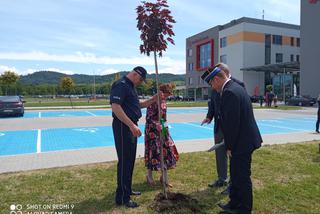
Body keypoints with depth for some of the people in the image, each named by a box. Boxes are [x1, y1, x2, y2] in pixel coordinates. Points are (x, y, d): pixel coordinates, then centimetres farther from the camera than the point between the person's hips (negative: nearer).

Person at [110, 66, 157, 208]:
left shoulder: (130, 87, 17)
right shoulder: (121, 85, -15)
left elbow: (137, 105, 24)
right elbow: (115, 107, -26)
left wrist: (152, 100, 11)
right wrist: (132, 125, -29)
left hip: (131, 126, 10)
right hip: (123, 126, -10)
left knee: (130, 160, 17)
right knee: (124, 161, -4)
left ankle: (127, 190, 31)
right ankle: (122, 197, 7)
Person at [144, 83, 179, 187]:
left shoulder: (163, 102, 7)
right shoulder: (153, 102, -17)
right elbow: (149, 118, -19)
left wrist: (164, 126, 16)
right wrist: (157, 126, -29)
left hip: (162, 130, 8)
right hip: (153, 131, -8)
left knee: (167, 151, 7)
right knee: (154, 152, 1)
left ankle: (164, 177, 19)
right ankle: (149, 176, 22)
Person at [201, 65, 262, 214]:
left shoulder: (229, 93, -22)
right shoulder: (235, 87, 10)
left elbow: (232, 123, -24)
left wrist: (230, 146, -13)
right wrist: (230, 143, 17)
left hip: (242, 143, -10)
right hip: (244, 140, 10)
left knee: (242, 177, 6)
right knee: (236, 174, 22)